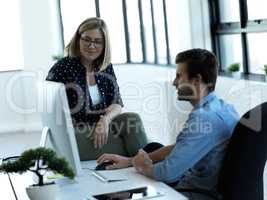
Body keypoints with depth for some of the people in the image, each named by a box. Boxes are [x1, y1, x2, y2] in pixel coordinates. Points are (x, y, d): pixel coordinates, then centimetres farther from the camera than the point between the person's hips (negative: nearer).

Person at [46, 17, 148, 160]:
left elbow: (117, 103, 2)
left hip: (102, 128, 5)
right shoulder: (62, 68, -8)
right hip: (75, 136, -5)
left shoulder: (106, 68, 7)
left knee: (132, 118, -22)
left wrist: (105, 119, -21)